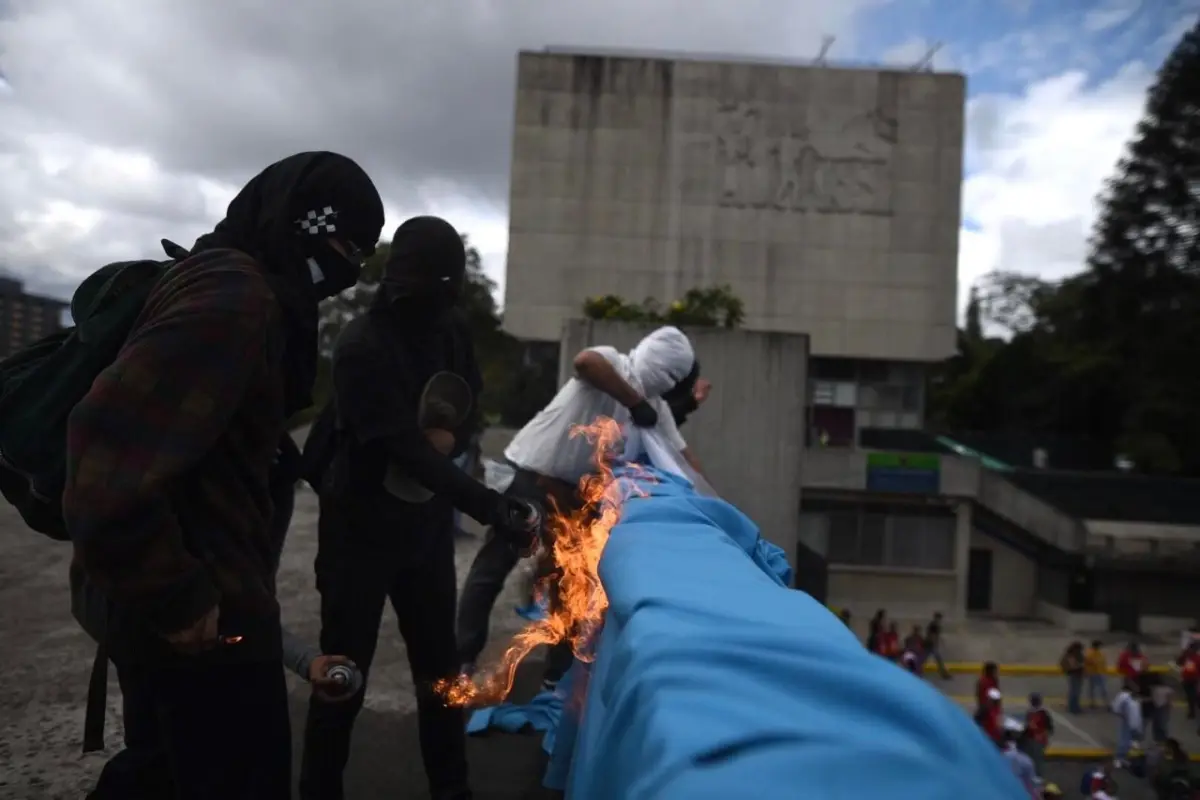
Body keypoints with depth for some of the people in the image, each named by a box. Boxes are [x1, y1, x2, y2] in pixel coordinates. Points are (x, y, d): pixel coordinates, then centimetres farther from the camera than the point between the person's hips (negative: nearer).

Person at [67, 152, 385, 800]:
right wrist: (175, 597, -21)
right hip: (205, 621, -10)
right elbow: (111, 462, -31)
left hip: (177, 602, 10)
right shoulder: (235, 301, -23)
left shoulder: (231, 284, 10)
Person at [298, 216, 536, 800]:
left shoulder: (452, 330, -1)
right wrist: (486, 505, -38)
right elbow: (406, 447, -28)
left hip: (427, 523, 6)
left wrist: (451, 435, -15)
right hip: (361, 528, -5)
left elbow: (470, 404, 9)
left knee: (440, 665, 14)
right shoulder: (361, 347, -22)